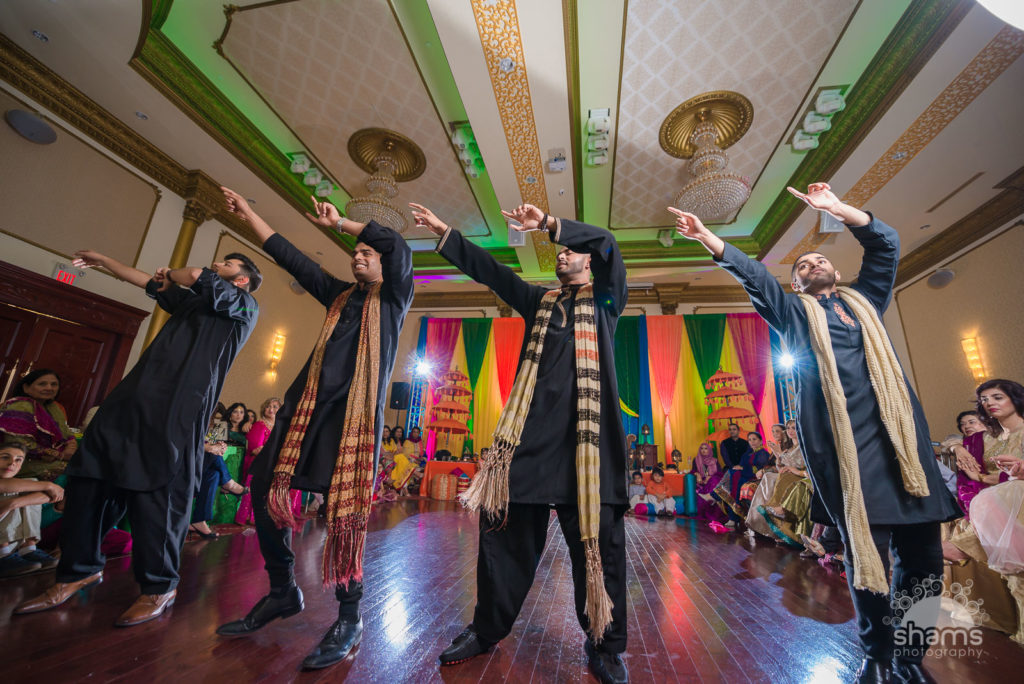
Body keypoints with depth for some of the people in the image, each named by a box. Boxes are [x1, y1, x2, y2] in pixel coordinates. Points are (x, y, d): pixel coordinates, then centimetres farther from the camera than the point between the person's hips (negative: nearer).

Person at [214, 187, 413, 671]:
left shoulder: (392, 298, 8)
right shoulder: (340, 295, 23)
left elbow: (398, 246, -7)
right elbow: (290, 257, 27)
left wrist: (340, 223, 2)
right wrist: (248, 213, 30)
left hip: (356, 409, -6)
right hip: (310, 402, 7)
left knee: (343, 508, -9)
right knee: (265, 484, 5)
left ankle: (349, 619, 9)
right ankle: (283, 592, 25)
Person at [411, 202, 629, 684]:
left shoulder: (604, 298, 13)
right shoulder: (540, 301, 21)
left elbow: (607, 244, -4)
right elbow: (490, 271, 22)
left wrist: (548, 223, -9)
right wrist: (444, 233, 23)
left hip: (587, 428, -3)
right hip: (531, 428, 3)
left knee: (597, 536, 0)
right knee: (506, 524, 6)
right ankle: (488, 628, 27)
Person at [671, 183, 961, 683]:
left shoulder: (864, 299, 24)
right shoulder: (794, 311, 16)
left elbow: (886, 244, 17)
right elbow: (752, 275, 4)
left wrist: (836, 208, 10)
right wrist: (706, 238, -7)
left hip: (898, 429, 4)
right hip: (841, 438, -3)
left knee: (922, 549, 2)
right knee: (866, 548, -2)